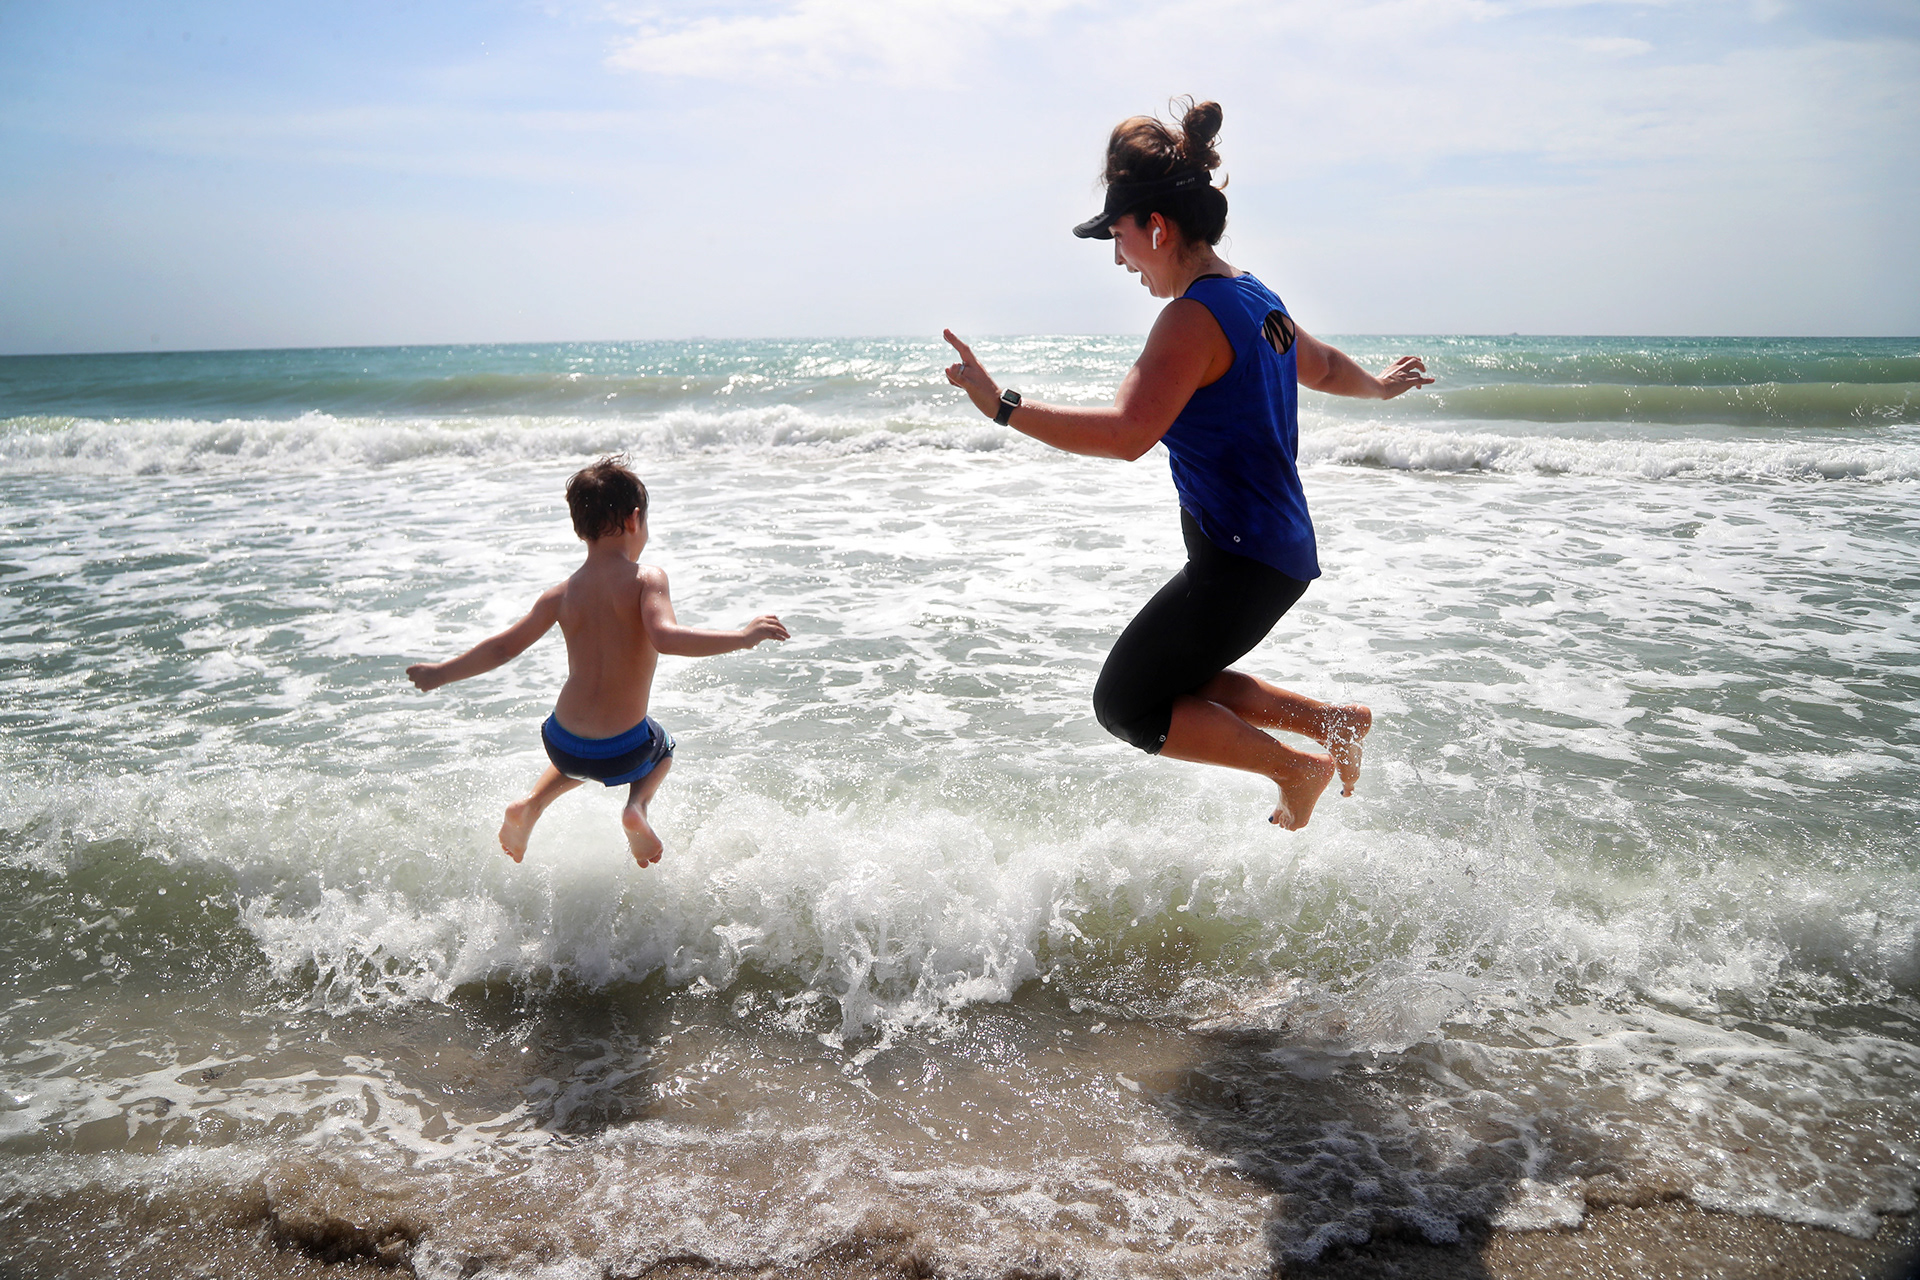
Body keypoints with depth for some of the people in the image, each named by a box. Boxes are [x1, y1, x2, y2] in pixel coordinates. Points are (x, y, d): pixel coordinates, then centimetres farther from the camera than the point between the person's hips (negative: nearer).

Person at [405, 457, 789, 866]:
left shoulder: (562, 595, -1)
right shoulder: (647, 579, -14)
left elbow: (503, 648, 4)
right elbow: (665, 638, -31)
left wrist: (440, 673, 19)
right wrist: (743, 636, -27)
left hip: (564, 748, 4)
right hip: (622, 753, -4)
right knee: (662, 745, 32)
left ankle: (531, 805, 19)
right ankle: (637, 805, 5)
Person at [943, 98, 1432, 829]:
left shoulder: (1192, 317, -19)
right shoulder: (1259, 302, 10)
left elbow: (1128, 433, -30)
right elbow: (1324, 367, 28)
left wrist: (1002, 407, -30)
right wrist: (1380, 386, 50)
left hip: (1239, 560, -10)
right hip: (1279, 549, 10)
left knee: (1126, 704, 2)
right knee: (1176, 678, 23)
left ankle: (1299, 769, 7)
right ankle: (1334, 721, 20)